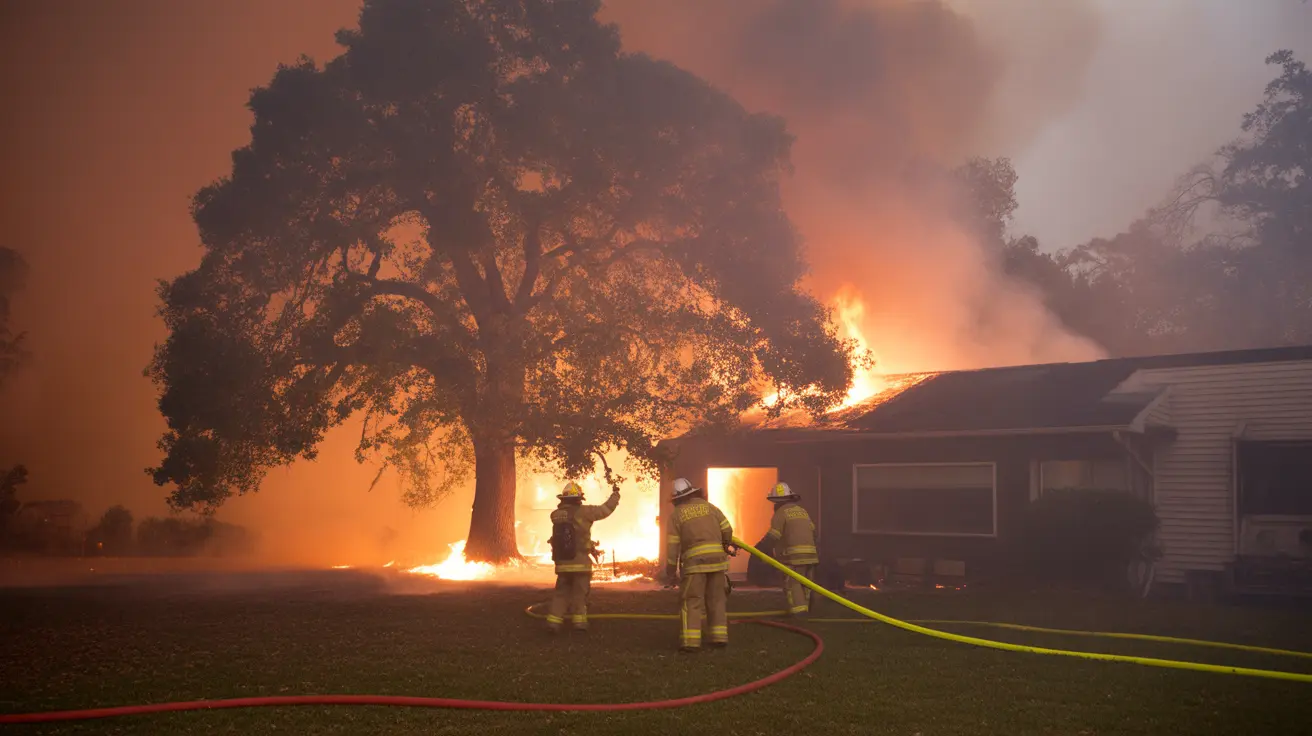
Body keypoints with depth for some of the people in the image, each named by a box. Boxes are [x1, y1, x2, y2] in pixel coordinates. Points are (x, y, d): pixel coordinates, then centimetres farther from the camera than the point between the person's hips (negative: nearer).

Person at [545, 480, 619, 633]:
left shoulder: (555, 515, 0)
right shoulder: (583, 512, -12)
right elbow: (606, 509, -3)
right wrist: (615, 494, 14)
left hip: (562, 563, 4)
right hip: (580, 563, -3)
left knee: (561, 593, 11)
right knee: (580, 594, 8)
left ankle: (554, 621, 1)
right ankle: (579, 621, 9)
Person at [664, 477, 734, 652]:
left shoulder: (677, 514, 5)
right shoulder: (709, 506, 10)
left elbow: (673, 545, 2)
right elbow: (727, 530, 9)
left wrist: (670, 570, 8)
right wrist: (727, 545, 31)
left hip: (694, 561, -3)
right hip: (717, 559, 3)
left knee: (691, 601, -1)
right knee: (717, 599, 12)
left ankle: (691, 641, -11)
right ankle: (719, 636, 9)